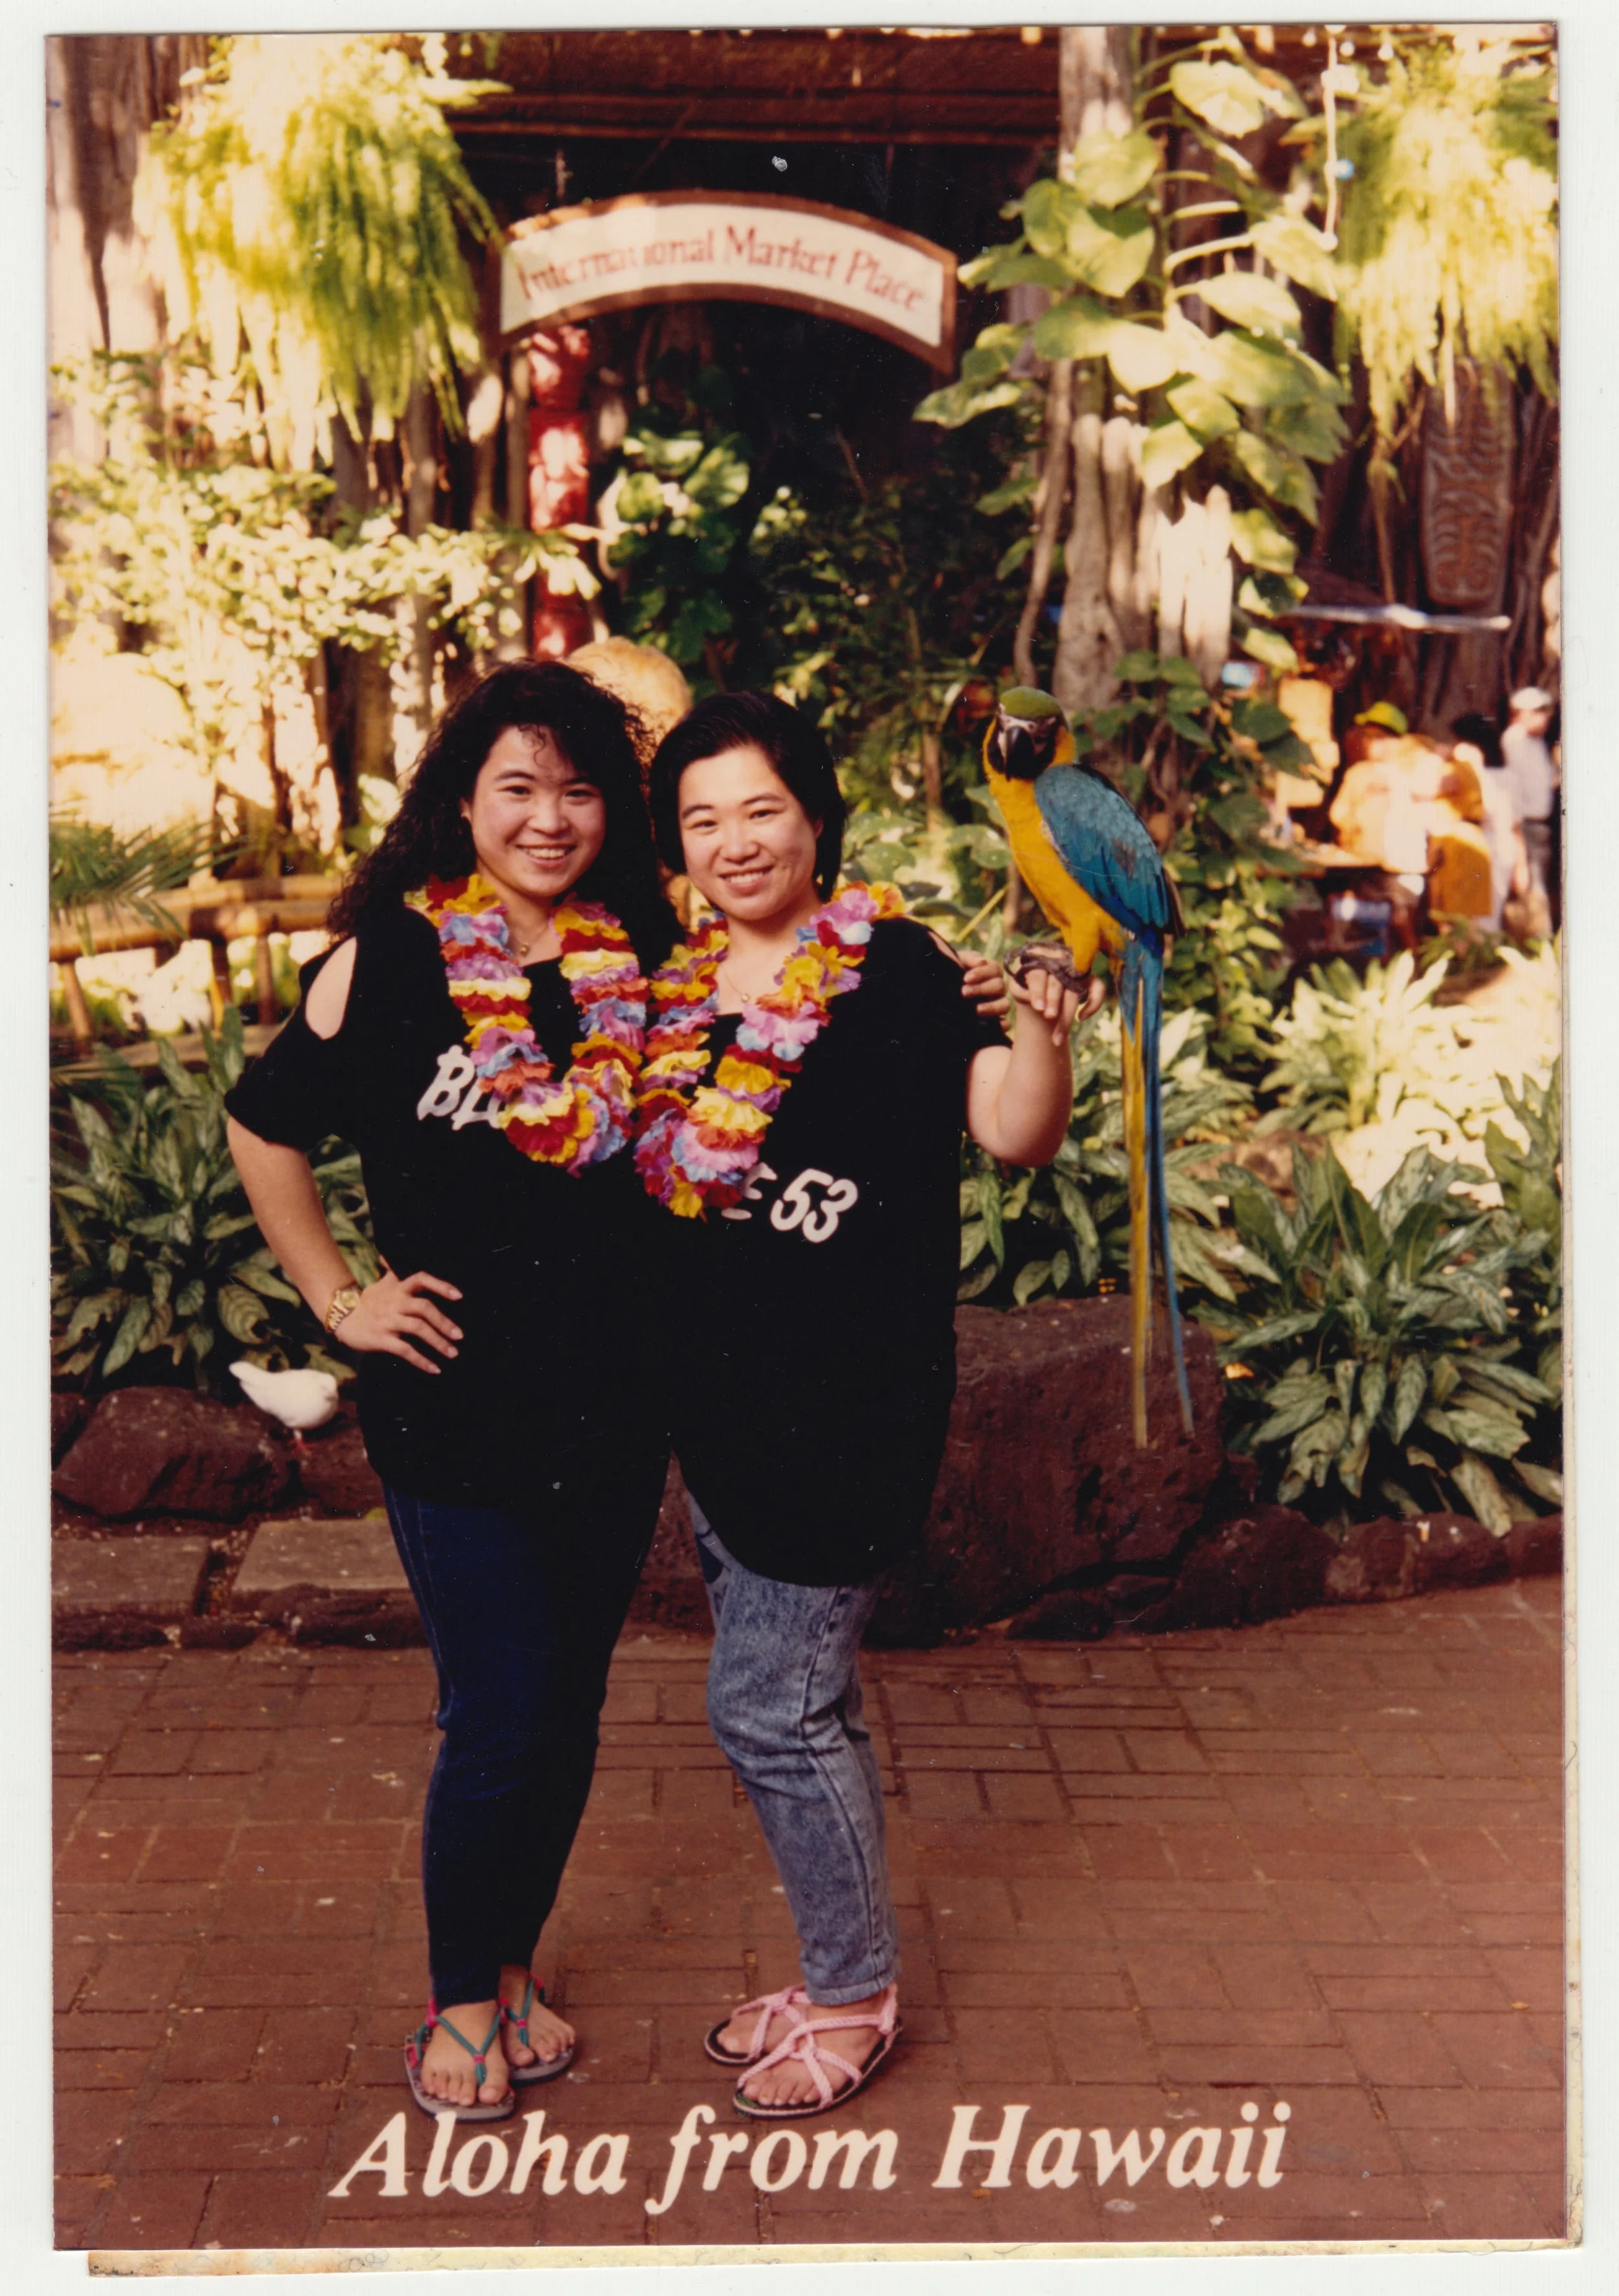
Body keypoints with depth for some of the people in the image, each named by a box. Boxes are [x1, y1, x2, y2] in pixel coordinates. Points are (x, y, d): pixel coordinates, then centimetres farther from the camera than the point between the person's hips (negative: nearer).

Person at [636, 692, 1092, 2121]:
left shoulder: (896, 970, -12)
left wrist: (1042, 1030, -40)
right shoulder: (680, 985, 8)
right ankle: (844, 1971, 36)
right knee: (807, 1705, 19)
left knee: (768, 1709, -1)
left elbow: (1018, 1136, -22)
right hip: (717, 1402, 7)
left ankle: (857, 1999, 21)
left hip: (845, 1406, -7)